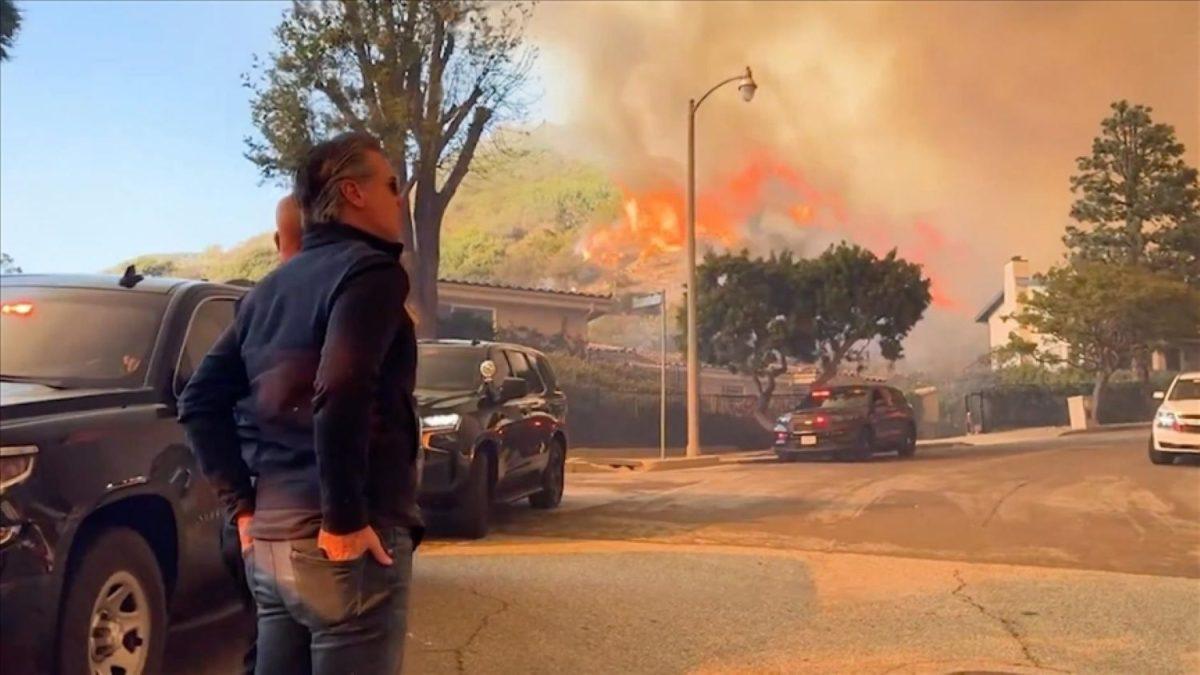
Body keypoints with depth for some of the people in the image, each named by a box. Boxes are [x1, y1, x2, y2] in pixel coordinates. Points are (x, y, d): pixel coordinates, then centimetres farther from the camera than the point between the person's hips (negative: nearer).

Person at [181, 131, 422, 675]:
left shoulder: (270, 289, 17)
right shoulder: (371, 269, -8)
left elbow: (200, 402, 18)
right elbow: (340, 393, -25)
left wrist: (243, 504, 15)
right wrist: (344, 519, -18)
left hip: (270, 538, 8)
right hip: (341, 546, -8)